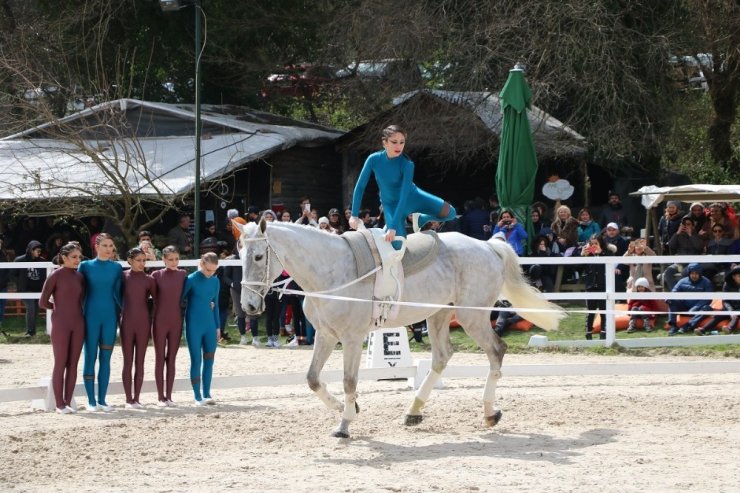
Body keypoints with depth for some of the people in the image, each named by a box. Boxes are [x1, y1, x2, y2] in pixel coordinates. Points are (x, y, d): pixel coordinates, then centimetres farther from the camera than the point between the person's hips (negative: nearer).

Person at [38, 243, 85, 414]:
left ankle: (68, 402, 10)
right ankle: (59, 404, 2)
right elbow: (43, 302, -6)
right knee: (60, 364, -2)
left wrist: (73, 310, 9)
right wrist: (58, 308, 6)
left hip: (78, 324, 5)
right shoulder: (55, 276, -7)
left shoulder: (80, 277, 8)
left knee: (73, 364, 5)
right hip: (60, 324, -5)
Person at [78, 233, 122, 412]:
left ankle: (102, 400, 9)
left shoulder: (116, 267, 6)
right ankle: (91, 400, 3)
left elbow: (117, 293, 11)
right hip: (92, 316, -2)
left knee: (106, 358, 4)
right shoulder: (86, 266, -1)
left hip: (110, 316, 2)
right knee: (90, 356, -1)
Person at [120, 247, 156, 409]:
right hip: (127, 322, -1)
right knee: (128, 362, 1)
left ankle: (136, 399, 8)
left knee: (140, 362, 3)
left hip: (143, 322, 1)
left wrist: (143, 300, 3)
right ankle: (128, 399, 4)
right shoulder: (123, 276, 1)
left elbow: (156, 300, 12)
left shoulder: (149, 279, 3)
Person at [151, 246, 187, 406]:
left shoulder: (182, 275, 4)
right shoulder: (157, 275, -4)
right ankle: (160, 397, 6)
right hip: (160, 321, -2)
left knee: (171, 359, 6)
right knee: (160, 359, 2)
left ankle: (169, 396, 11)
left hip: (176, 322, 2)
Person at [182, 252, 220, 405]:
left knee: (209, 360, 8)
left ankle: (207, 394, 17)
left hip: (209, 325, 5)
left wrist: (217, 326, 16)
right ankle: (198, 397, 4)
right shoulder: (191, 280, -10)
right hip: (194, 326, -5)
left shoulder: (215, 281, 6)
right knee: (196, 361, -2)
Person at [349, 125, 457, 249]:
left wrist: (393, 226, -37)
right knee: (397, 244, -20)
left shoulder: (407, 164, -27)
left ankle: (421, 220, 15)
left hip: (412, 196, 0)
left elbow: (404, 197, -31)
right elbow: (360, 187, -12)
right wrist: (354, 215, -17)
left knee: (449, 212, -16)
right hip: (391, 205, 0)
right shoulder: (374, 159, -21)